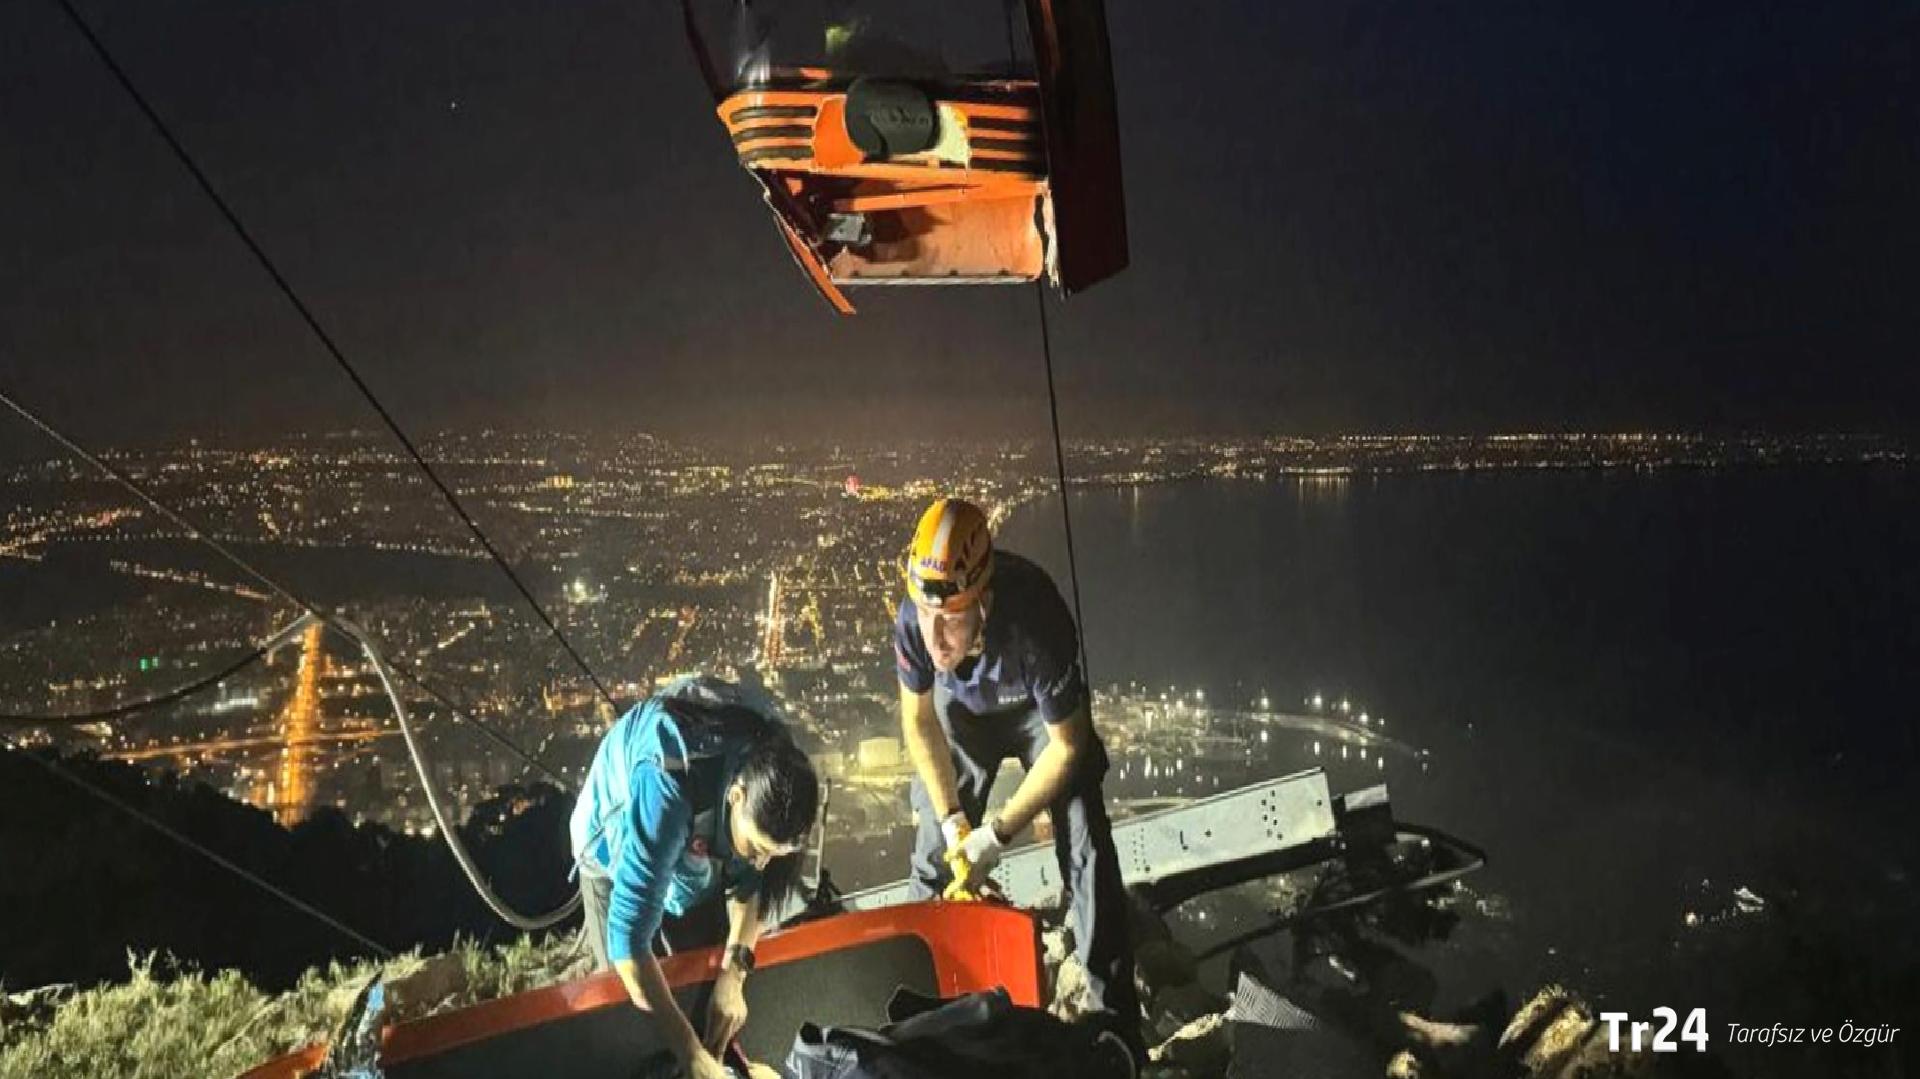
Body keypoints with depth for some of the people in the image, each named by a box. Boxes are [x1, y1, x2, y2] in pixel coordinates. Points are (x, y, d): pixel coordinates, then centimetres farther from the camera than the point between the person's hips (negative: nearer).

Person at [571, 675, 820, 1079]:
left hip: (699, 850, 4)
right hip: (618, 856, -4)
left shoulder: (772, 766, -30)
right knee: (627, 1000, 5)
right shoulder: (667, 787, -47)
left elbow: (752, 878, -13)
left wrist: (733, 973, -26)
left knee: (710, 975, 12)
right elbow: (629, 934, -45)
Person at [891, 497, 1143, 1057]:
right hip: (962, 709, 3)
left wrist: (998, 834, -24)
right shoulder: (913, 619, -35)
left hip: (1041, 710, -2)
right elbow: (919, 722, -13)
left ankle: (1118, 1019, 1)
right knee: (934, 852, 1)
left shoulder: (1033, 625, -44)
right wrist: (953, 819, -17)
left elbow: (1067, 746, -27)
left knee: (1087, 852, -11)